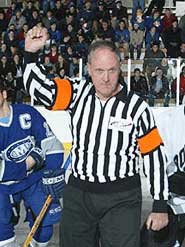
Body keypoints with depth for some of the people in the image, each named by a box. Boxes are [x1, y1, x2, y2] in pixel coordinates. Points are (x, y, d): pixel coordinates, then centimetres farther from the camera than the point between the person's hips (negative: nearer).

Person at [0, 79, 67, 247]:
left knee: (44, 226, 5)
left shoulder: (27, 113, -13)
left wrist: (53, 174, -15)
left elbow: (50, 143, -9)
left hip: (35, 180, 1)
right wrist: (29, 162, -22)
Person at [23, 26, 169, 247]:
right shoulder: (78, 93, -1)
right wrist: (31, 54, -25)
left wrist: (160, 206, -2)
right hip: (77, 195, 3)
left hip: (122, 199, -3)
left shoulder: (136, 106, -8)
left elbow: (154, 154, -4)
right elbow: (38, 87, -9)